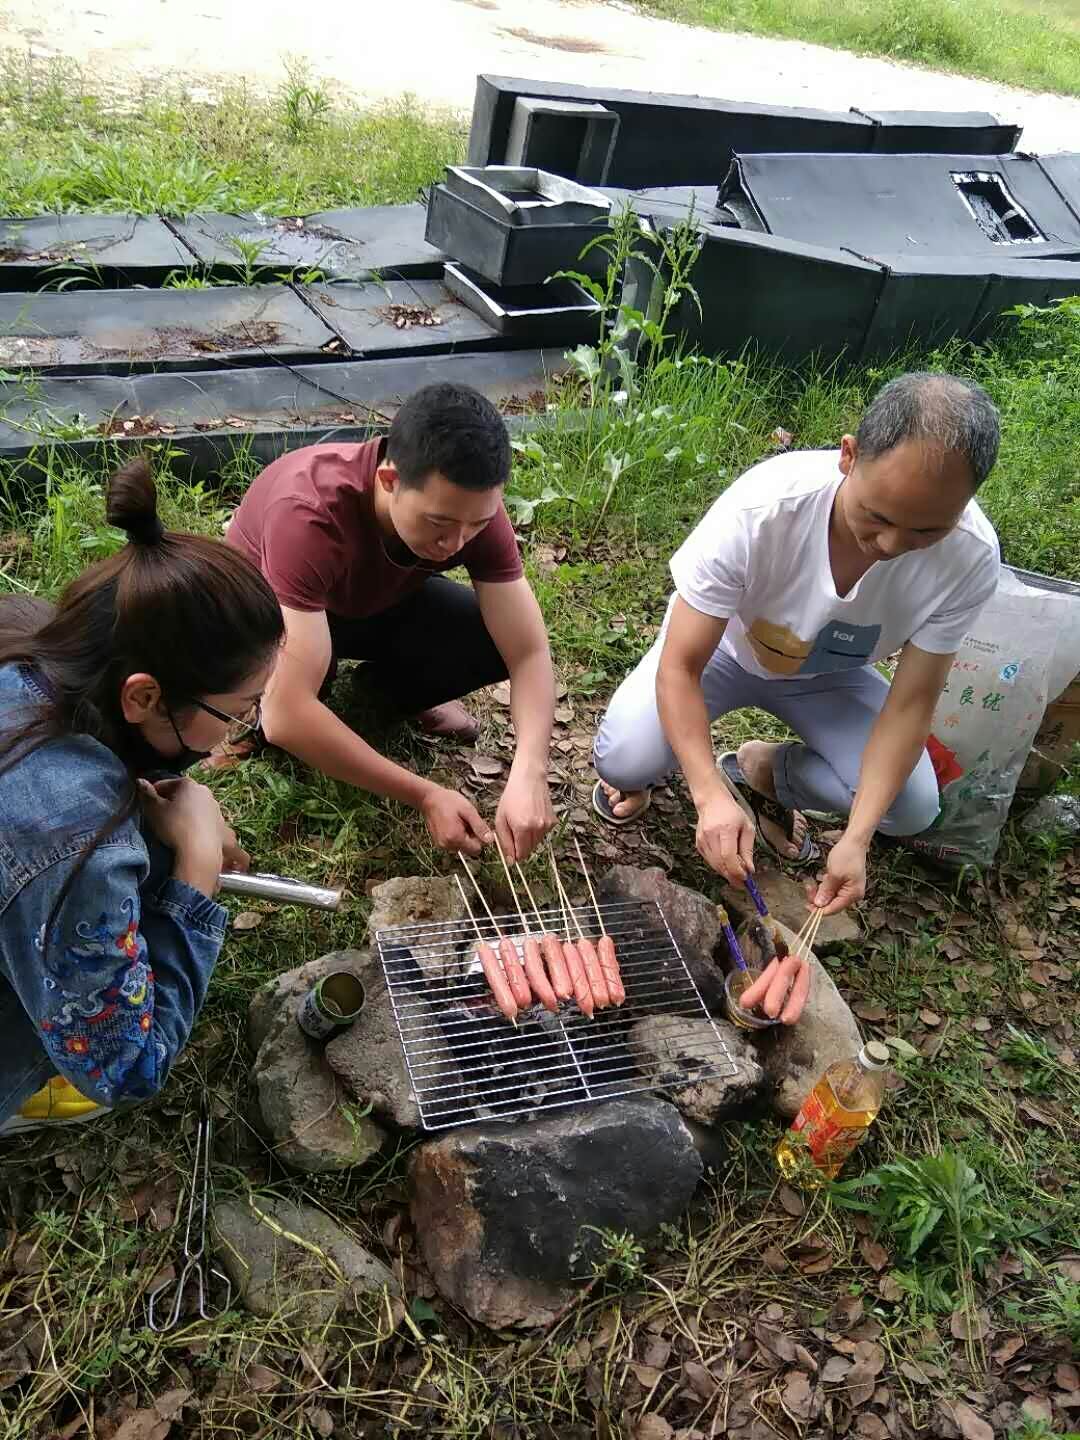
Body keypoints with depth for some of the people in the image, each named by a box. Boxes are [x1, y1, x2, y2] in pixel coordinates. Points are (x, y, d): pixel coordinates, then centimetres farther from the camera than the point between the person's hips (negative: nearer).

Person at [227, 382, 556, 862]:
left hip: (379, 602, 4)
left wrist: (528, 775, -43)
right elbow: (286, 716, -46)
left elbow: (529, 653, -26)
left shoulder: (470, 505, -28)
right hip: (267, 609, -3)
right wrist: (426, 796, -44)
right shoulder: (310, 515, -42)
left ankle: (398, 688, 9)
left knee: (498, 641, -21)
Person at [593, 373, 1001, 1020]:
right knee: (626, 757, -28)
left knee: (913, 807, -19)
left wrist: (856, 838, -32)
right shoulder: (762, 507, -38)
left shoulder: (971, 557, -30)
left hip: (828, 672, 3)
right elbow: (679, 666, -31)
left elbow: (911, 701, -21)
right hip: (723, 645, -2)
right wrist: (711, 795, -45)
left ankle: (764, 770, 10)